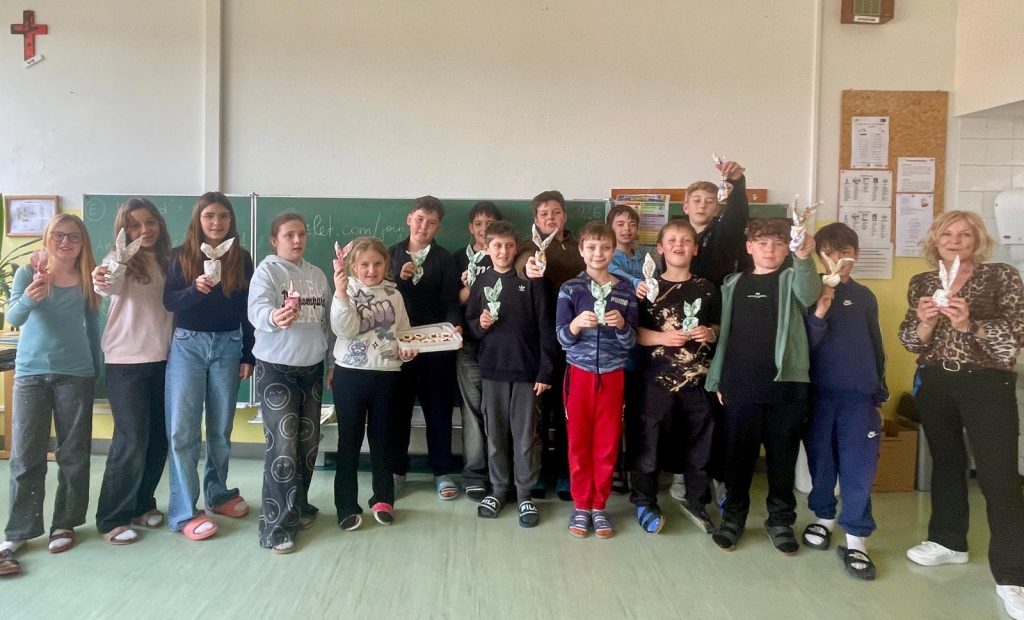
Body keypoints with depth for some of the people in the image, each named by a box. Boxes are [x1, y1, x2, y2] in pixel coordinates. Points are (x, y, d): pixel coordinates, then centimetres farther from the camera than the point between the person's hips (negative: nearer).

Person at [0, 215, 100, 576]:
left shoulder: (86, 280, 2)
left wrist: (98, 370, 11)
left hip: (76, 374, 1)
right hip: (31, 373, -1)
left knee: (74, 454, 6)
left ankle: (65, 524, 18)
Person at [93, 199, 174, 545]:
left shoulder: (165, 261, 9)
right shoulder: (121, 259, -7)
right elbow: (111, 285, -30)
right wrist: (102, 281, -52)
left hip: (162, 361, 5)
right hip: (126, 363, -5)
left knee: (158, 439, 9)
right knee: (132, 440, -6)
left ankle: (141, 504, 27)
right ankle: (112, 518, 8)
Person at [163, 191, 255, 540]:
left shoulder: (241, 259, 5)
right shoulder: (181, 256, 2)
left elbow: (247, 310, 5)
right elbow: (169, 301, -3)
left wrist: (249, 356, 2)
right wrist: (195, 288, -23)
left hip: (228, 346, 1)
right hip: (187, 345, -1)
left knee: (221, 427, 10)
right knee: (182, 429, -5)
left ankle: (218, 493, 28)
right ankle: (183, 513, 1)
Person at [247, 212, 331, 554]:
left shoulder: (317, 274, 10)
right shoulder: (267, 270, -9)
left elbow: (328, 321, 14)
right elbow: (256, 310, -27)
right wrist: (274, 318, -49)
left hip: (312, 368, 6)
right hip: (276, 368, -6)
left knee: (308, 442, 13)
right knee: (283, 445, -9)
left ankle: (297, 507, 31)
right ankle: (275, 527, 0)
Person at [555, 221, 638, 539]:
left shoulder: (625, 290, 2)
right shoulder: (570, 288, -2)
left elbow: (630, 342, 1)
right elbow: (562, 338, -6)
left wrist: (621, 325, -19)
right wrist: (576, 324, -25)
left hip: (612, 375, 1)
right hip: (579, 373, -1)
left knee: (608, 443, 7)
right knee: (579, 441, 7)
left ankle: (599, 506, 22)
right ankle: (581, 506, 20)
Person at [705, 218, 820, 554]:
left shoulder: (791, 280, 4)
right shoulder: (733, 284, 11)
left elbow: (808, 294, -21)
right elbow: (723, 334, 12)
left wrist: (804, 258, -38)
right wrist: (717, 379, 9)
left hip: (786, 383, -1)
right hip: (741, 384, 2)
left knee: (783, 455, 9)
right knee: (738, 453, 8)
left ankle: (780, 519, 23)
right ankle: (733, 515, 23)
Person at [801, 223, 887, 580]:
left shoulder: (864, 297, 8)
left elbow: (876, 347, 14)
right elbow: (805, 344, -7)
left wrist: (880, 393, 14)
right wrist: (821, 310, -21)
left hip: (859, 393, 1)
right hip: (818, 391, -1)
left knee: (859, 467, -1)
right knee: (821, 459, 11)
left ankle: (856, 538, 6)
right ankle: (824, 516, 31)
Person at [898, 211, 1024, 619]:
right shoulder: (921, 283, 7)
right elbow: (909, 342, 4)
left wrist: (969, 324, -25)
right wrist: (925, 322, -17)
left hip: (987, 385, -4)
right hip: (934, 385, 4)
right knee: (946, 463, 15)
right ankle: (949, 541, 31)